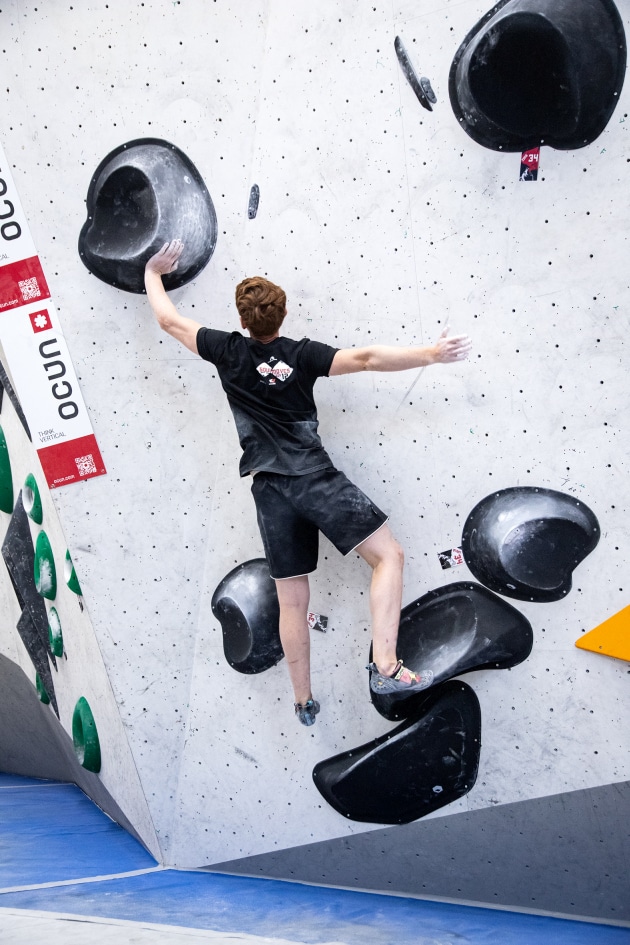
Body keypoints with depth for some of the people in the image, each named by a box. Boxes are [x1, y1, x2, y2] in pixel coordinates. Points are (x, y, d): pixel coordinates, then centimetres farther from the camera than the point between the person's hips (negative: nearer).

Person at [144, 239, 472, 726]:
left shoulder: (228, 351, 7)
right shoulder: (302, 354, -1)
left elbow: (170, 320, 17)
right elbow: (366, 358, -12)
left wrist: (153, 273, 33)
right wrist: (430, 354, -13)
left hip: (269, 489, 4)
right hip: (315, 478, -4)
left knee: (293, 600, 12)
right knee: (389, 554, -3)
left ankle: (304, 701, 20)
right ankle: (386, 666, -20)